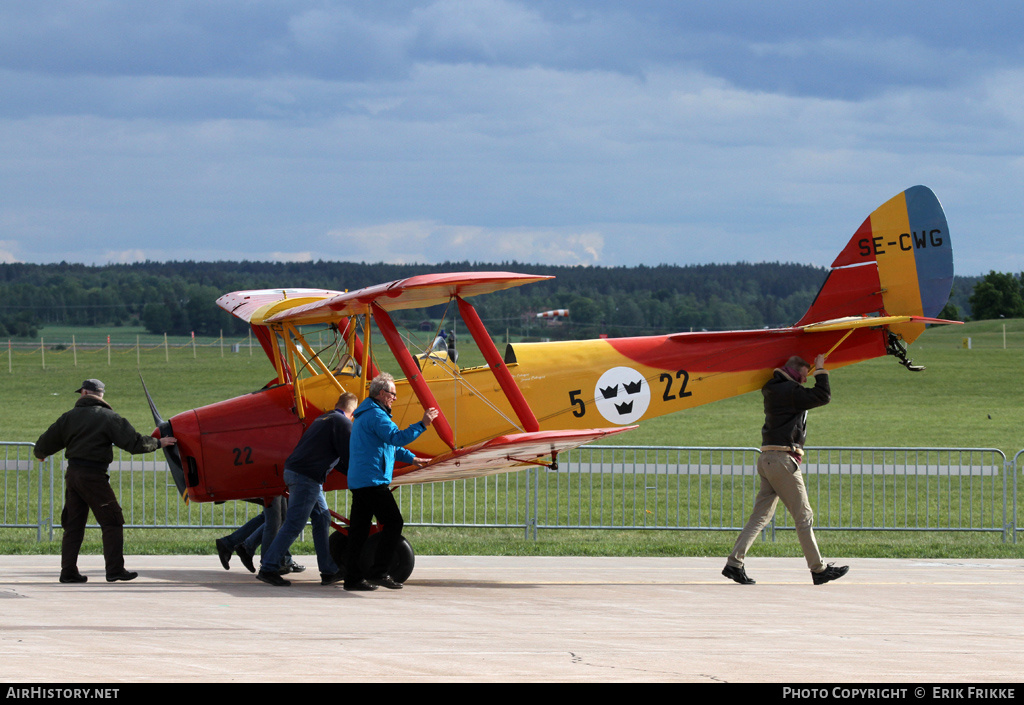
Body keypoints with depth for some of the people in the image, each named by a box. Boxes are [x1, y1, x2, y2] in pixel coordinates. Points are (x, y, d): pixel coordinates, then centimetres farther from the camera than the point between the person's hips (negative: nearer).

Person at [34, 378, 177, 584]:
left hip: (72, 473, 5)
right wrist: (158, 443, 7)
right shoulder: (109, 417, -4)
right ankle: (114, 570, -4)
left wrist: (41, 454, 37)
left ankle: (68, 571, 8)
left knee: (73, 524, 11)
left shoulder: (69, 417, 9)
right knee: (112, 521, 2)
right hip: (94, 475, -5)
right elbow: (135, 443, -8)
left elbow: (45, 443, 14)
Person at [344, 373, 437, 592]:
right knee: (393, 522, -5)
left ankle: (352, 577, 5)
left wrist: (411, 458, 38)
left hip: (357, 481, 10)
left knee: (359, 529, 7)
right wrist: (422, 425, -22)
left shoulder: (364, 415, 24)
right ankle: (379, 572, -9)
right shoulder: (375, 415, -12)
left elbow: (388, 443, 35)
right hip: (373, 481, -10)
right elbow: (397, 438, -24)